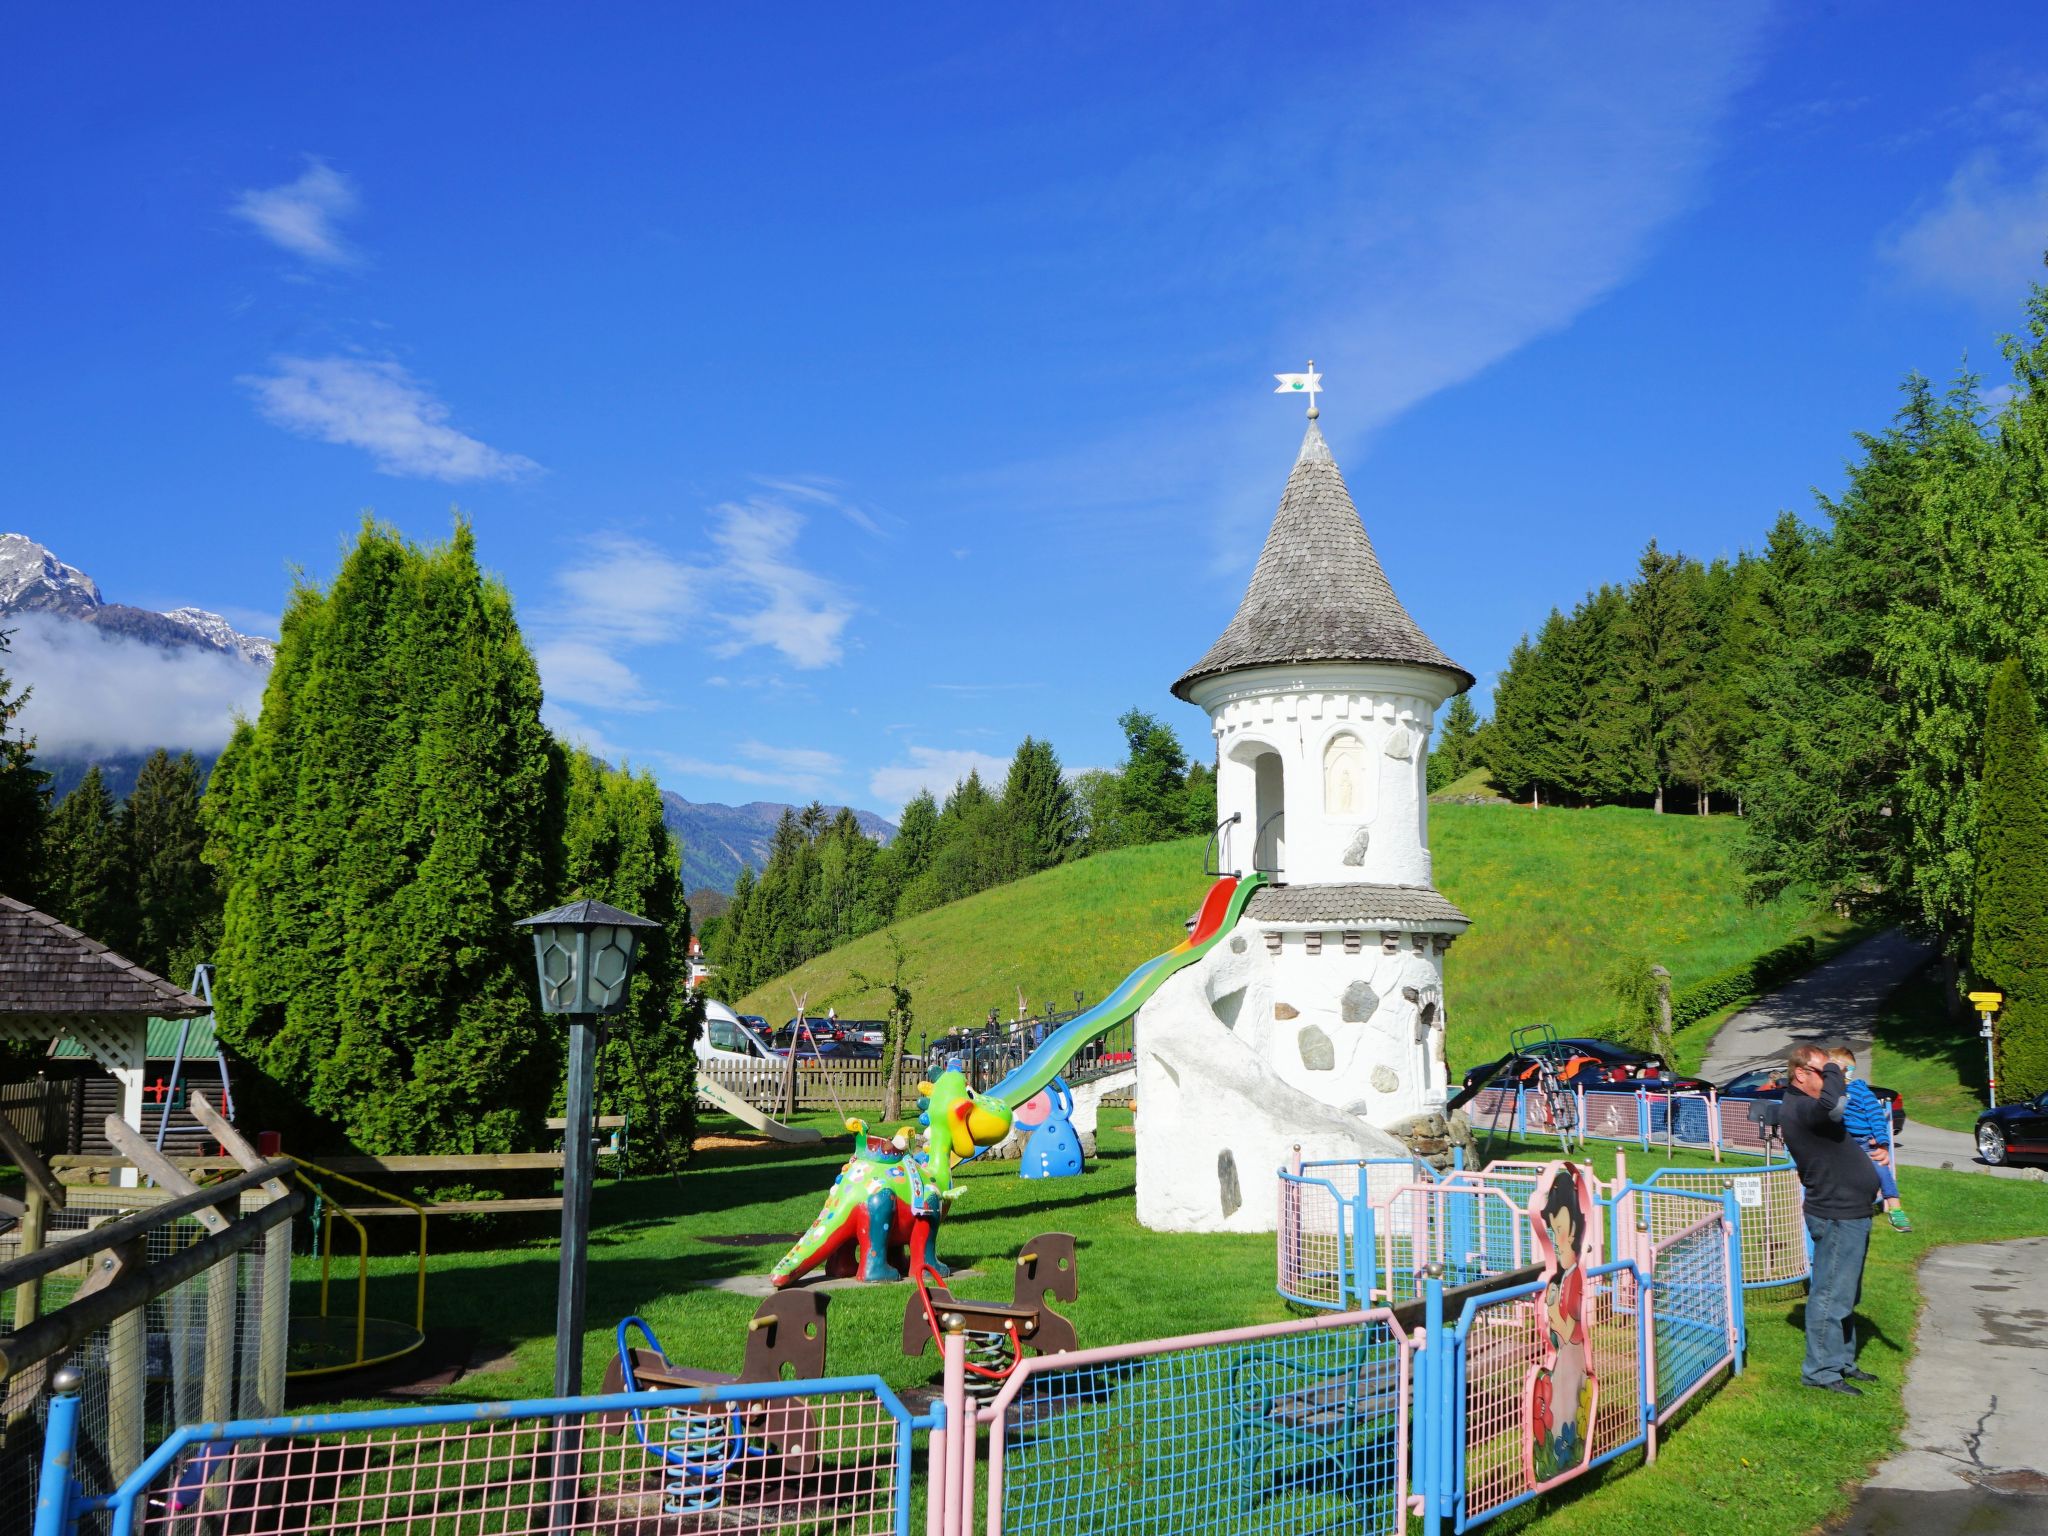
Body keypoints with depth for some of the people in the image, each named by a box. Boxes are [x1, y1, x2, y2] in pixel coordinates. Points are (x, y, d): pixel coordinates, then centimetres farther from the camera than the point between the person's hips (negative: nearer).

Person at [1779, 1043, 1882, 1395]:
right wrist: (1833, 1072, -21)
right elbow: (1833, 1104, -42)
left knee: (1845, 1295, 19)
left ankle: (1842, 1362, 30)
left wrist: (1870, 1154, 13)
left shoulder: (1807, 1107, 15)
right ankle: (1820, 1370, 0)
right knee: (1831, 1294, -6)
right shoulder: (1796, 1110, -20)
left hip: (1850, 1213, 11)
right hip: (1836, 1216, -11)